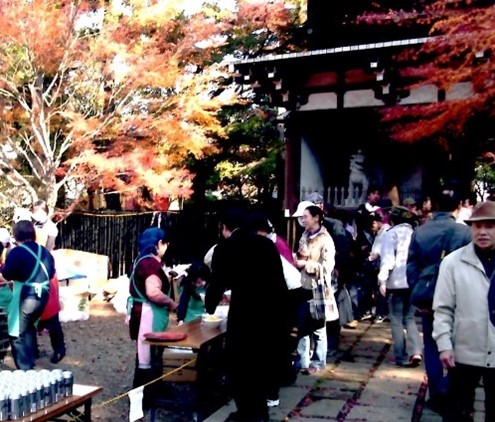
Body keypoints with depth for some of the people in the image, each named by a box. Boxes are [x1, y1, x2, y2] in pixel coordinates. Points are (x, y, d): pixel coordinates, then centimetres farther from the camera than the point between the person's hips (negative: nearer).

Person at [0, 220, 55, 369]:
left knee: (17, 335, 5)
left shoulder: (16, 252, -13)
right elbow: (51, 273, 15)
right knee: (29, 327, 27)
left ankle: (24, 370, 5)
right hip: (42, 296, 7)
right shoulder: (44, 251, 7)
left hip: (24, 298, -7)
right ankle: (30, 361, 36)